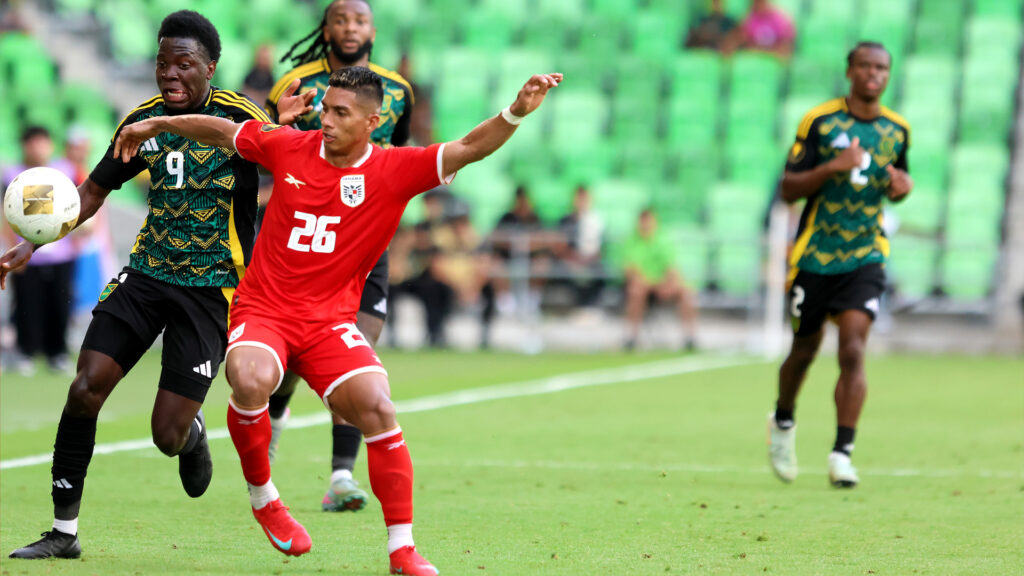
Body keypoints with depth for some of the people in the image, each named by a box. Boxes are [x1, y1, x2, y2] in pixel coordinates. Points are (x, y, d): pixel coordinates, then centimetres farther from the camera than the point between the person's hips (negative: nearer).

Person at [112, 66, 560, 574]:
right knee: (250, 381, -32)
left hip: (330, 321, 0)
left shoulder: (394, 170, -5)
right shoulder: (290, 147, 1)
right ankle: (261, 496, -4)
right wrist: (158, 125, 27)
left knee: (377, 409, -20)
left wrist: (516, 113, -33)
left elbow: (467, 149, -17)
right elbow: (223, 131, 19)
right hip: (262, 309, 0)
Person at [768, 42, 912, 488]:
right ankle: (783, 422, 40)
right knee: (804, 351, 11)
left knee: (853, 351, -14)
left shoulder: (897, 129, 5)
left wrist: (903, 186, -1)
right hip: (814, 255, -1)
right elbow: (788, 189, -6)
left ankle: (842, 453, -15)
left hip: (865, 256, 1)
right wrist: (832, 167, -22)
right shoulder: (819, 121, -5)